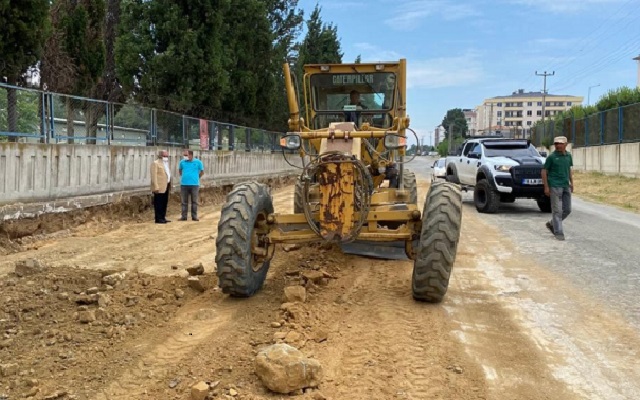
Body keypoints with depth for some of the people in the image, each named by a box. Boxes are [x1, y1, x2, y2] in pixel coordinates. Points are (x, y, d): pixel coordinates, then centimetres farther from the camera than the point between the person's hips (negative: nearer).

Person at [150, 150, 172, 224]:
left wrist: (170, 185, 17)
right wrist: (156, 187, -20)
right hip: (159, 187, -9)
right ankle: (158, 219, -2)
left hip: (166, 186, 9)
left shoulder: (166, 163, 20)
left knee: (164, 203, 12)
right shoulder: (155, 163, -8)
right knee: (159, 203, -5)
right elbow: (154, 176, -14)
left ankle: (163, 217, 19)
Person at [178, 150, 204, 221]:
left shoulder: (198, 162, -2)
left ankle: (194, 216, 11)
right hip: (184, 184, 1)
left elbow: (202, 172, 10)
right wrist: (183, 177, 14)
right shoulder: (182, 162, 3)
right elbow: (179, 170, 21)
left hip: (194, 184, -1)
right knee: (184, 202, 5)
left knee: (194, 202, 5)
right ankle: (184, 216, 11)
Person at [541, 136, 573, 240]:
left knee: (567, 210, 9)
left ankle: (551, 224, 26)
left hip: (566, 186, 6)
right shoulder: (551, 157, -7)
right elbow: (544, 171, -5)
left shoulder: (568, 155, 8)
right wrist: (546, 187, -10)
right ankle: (558, 232, 0)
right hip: (555, 186, -6)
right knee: (557, 210, -5)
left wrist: (571, 182, 14)